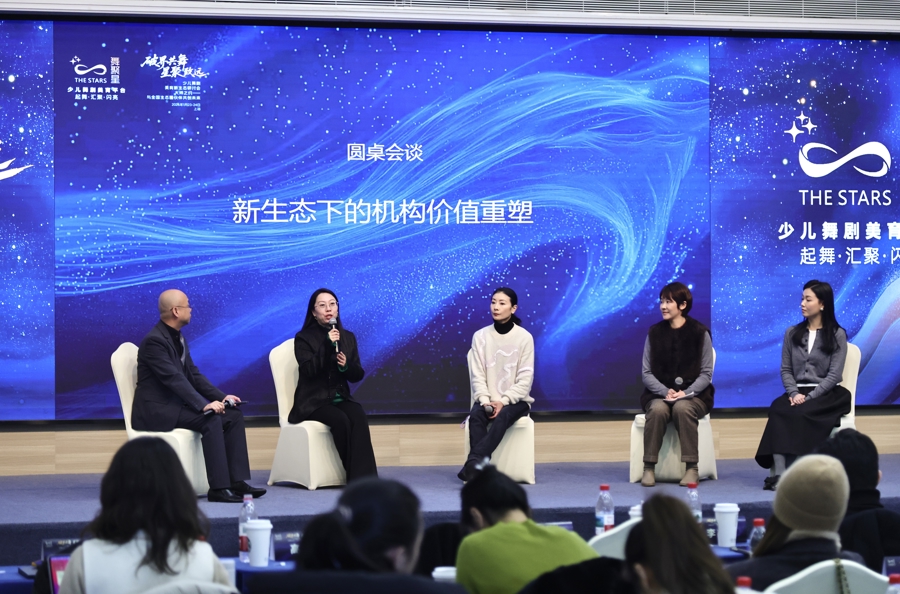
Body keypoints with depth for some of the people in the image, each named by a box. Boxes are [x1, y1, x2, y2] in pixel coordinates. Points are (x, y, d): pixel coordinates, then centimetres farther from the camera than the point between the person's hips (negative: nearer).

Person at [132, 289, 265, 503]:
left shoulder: (178, 337, 13)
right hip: (157, 410, -10)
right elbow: (174, 379, -26)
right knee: (211, 419, -29)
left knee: (233, 415, -3)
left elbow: (193, 375, 13)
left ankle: (236, 481, -8)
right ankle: (218, 488, -29)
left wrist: (221, 397, -1)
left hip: (177, 404, 10)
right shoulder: (154, 340, -17)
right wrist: (203, 405, -33)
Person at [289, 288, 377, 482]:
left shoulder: (348, 337, 13)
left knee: (359, 417, -30)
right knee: (341, 420, -34)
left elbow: (358, 375, 11)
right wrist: (327, 345, -22)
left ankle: (363, 478, -36)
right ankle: (357, 475, -25)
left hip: (340, 398, 4)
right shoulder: (303, 338, 0)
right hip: (314, 401, -4)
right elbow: (309, 370, -15)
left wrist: (346, 366, -11)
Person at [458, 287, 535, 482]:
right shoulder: (480, 336, 2)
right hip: (488, 400, 2)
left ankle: (473, 462, -47)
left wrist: (503, 401, -19)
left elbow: (525, 379, -7)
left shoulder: (524, 337, -4)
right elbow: (477, 376, -1)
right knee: (476, 416, -32)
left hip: (515, 400, -2)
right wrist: (485, 401, -18)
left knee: (502, 417, -35)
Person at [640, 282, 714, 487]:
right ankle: (649, 468, -28)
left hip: (692, 395, -2)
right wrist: (666, 392, -15)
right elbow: (647, 373, 4)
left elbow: (706, 374, -2)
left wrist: (686, 393, -19)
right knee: (658, 409, -33)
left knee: (682, 408, -36)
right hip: (659, 394, 2)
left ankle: (691, 468, -31)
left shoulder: (699, 333, -1)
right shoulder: (654, 333, 6)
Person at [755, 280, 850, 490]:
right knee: (777, 409, -31)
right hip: (797, 393, 3)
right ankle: (779, 472, -43)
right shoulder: (792, 333, 15)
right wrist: (794, 393, -10)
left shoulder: (837, 335, 3)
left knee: (801, 413, -35)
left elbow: (834, 374, -5)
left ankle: (784, 472, -34)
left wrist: (809, 397, -17)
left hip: (826, 394, -3)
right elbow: (786, 369, 10)